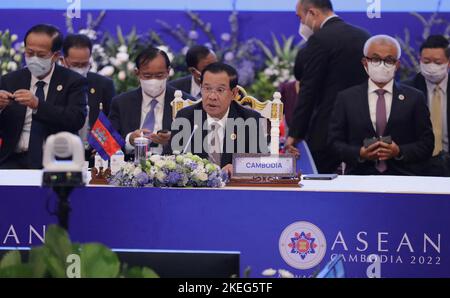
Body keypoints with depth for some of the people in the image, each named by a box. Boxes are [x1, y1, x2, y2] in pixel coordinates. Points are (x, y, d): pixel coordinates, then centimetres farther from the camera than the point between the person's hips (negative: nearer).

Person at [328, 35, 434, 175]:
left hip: (402, 176, 0)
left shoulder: (414, 98, 9)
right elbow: (336, 141, 10)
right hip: (359, 178, 0)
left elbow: (426, 144, 8)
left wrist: (399, 152, -10)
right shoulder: (346, 98, 11)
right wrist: (359, 154, -9)